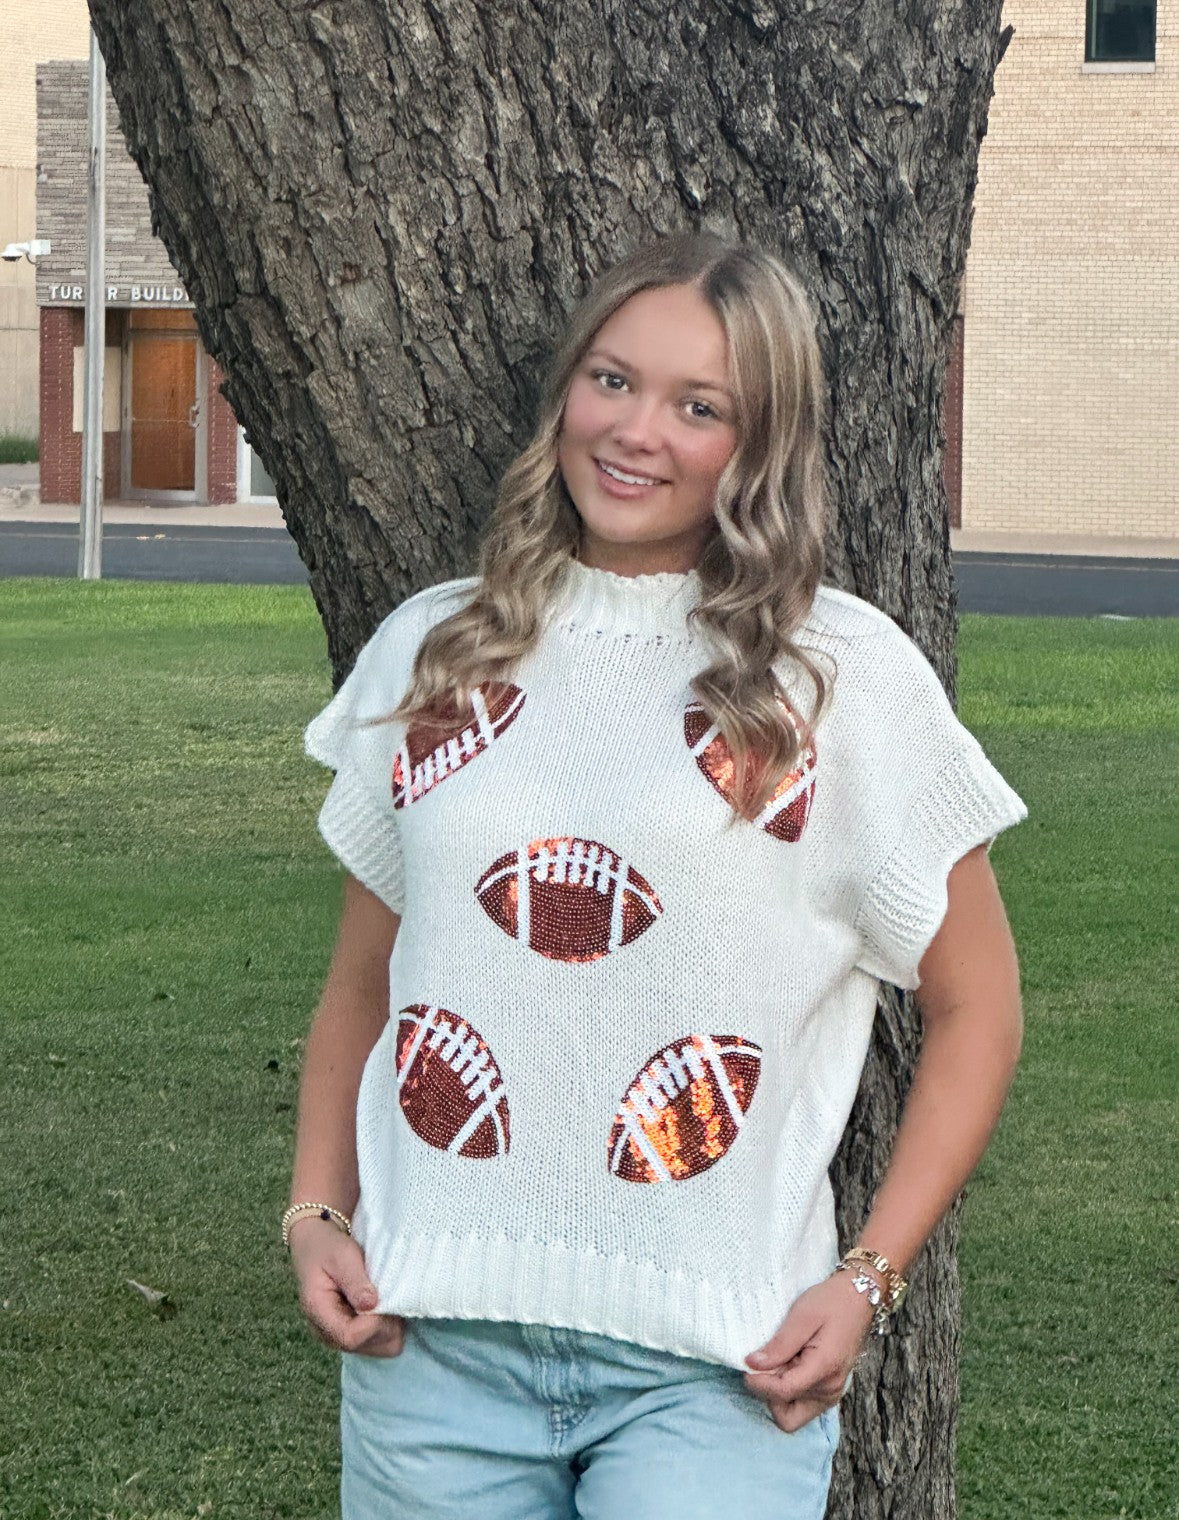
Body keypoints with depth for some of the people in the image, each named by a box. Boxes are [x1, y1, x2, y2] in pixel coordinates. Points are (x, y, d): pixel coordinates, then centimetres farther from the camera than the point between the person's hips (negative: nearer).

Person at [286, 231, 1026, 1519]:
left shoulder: (845, 675, 0)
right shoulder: (428, 651, 10)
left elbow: (975, 1006, 4)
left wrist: (867, 1280, -4)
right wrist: (316, 1211, 4)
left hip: (710, 1365, -3)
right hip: (432, 1334, 3)